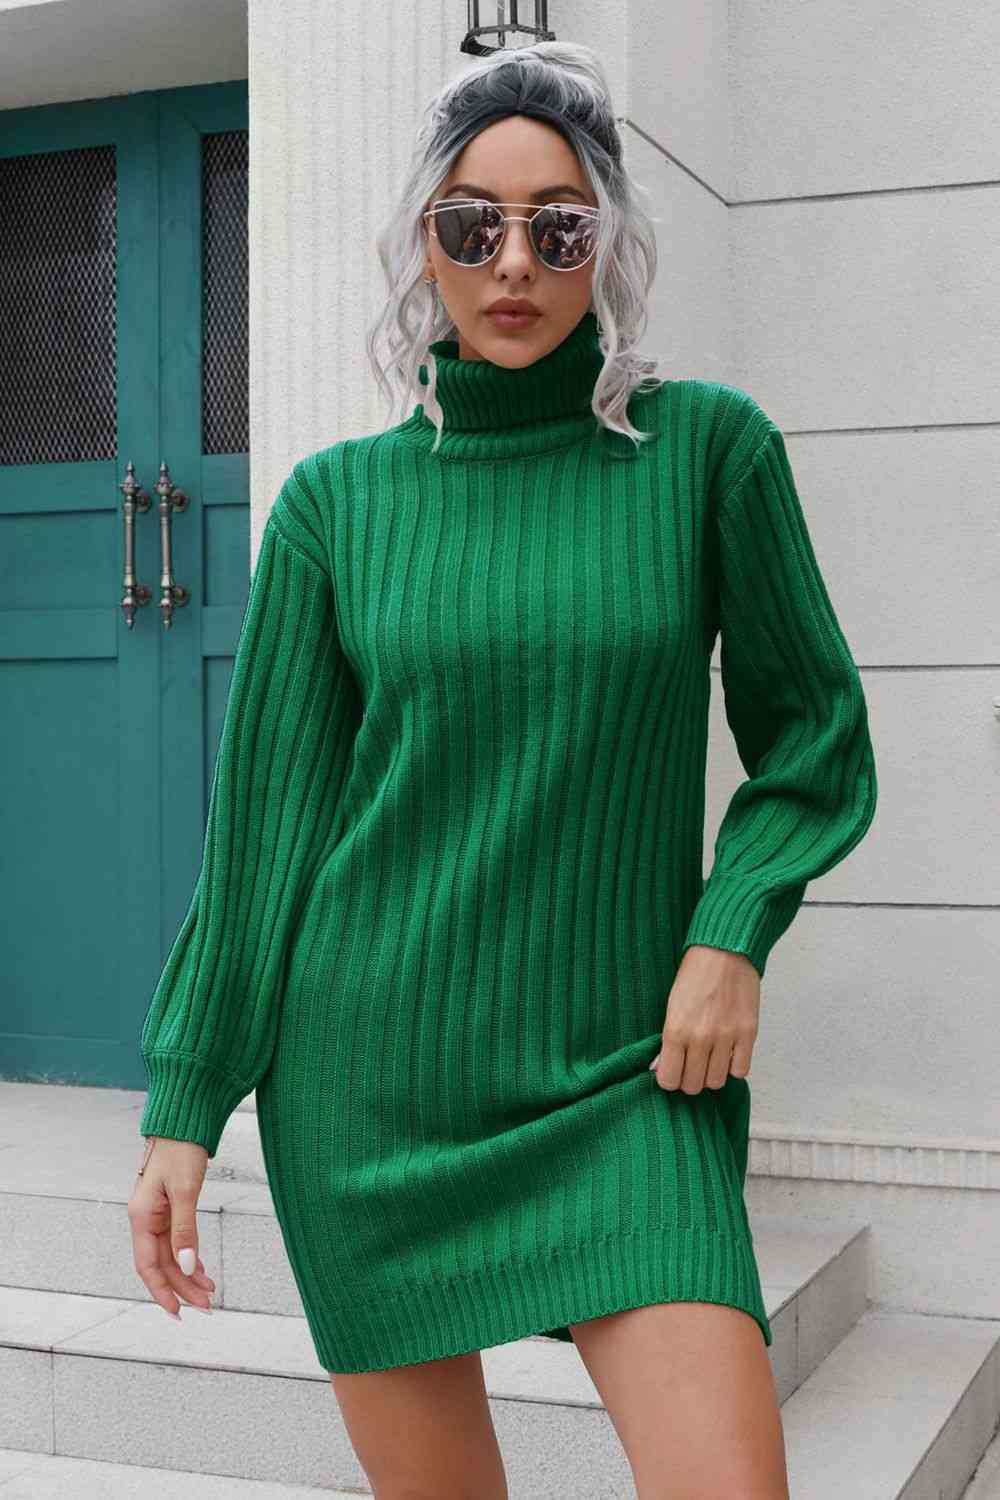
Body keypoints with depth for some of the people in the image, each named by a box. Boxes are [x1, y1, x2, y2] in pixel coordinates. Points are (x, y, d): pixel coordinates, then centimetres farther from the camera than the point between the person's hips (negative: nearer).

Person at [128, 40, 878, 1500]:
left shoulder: (709, 446, -1)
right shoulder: (337, 497, 2)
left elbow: (814, 734, 8)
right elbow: (266, 808, 4)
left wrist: (733, 931, -9)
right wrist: (185, 1104, 3)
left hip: (626, 1076, -1)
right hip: (369, 1070, 1)